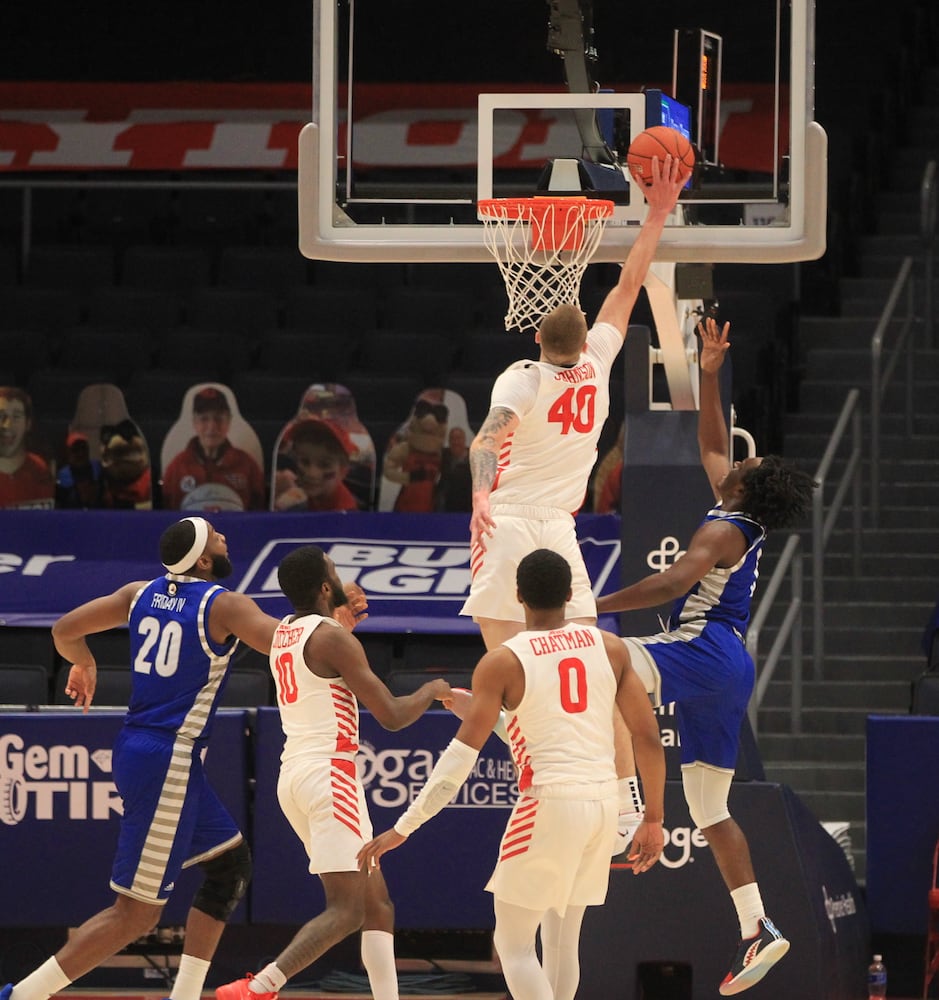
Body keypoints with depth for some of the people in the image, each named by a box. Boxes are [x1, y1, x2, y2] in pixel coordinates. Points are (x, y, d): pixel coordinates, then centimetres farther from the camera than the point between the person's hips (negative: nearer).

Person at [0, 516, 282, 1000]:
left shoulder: (141, 594, 8)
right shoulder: (224, 606, -12)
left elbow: (65, 629, 13)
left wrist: (82, 661, 33)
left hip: (137, 747, 9)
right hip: (168, 761, -9)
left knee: (231, 863, 20)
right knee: (137, 912, -5)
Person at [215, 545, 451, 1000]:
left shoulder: (282, 635, 13)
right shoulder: (333, 639, -12)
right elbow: (392, 716, -12)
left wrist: (342, 617, 36)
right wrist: (431, 691, 7)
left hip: (293, 773, 9)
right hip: (329, 773, -9)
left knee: (377, 904, 13)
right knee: (347, 911, -13)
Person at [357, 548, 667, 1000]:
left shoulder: (502, 662, -5)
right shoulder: (609, 648, 6)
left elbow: (461, 756, -11)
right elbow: (649, 738, 4)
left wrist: (402, 829, -8)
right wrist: (652, 821, 14)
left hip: (549, 804, -5)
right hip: (604, 800, 5)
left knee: (513, 943, 4)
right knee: (561, 941, 18)